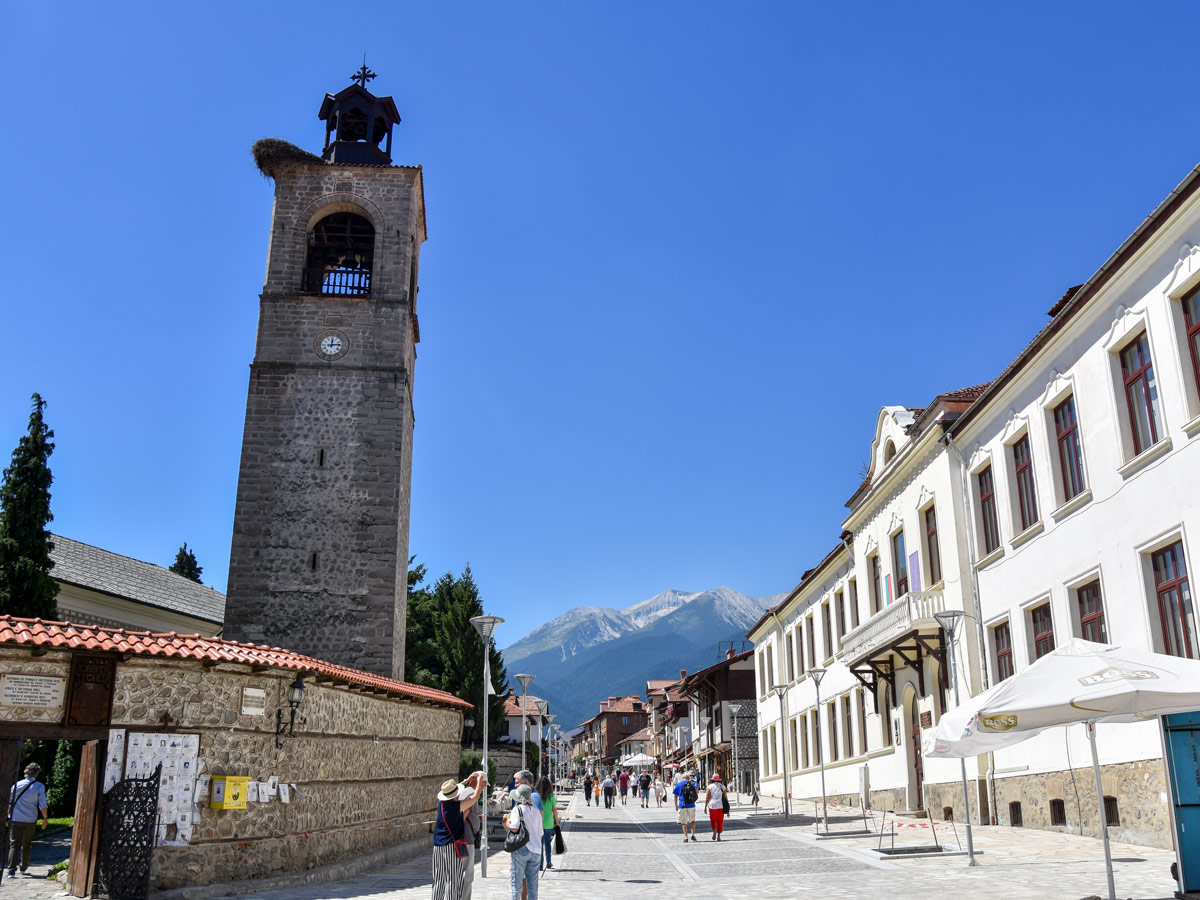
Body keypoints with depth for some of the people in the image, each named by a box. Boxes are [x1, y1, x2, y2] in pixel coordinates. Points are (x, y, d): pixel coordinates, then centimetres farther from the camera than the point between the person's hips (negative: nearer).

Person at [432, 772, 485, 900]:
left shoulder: (441, 803, 4)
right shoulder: (457, 806, -15)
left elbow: (451, 790, 24)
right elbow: (475, 796, -6)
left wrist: (468, 780, 25)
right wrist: (479, 782, 10)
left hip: (438, 846, 7)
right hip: (452, 846, -7)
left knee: (439, 880, 13)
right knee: (453, 880, -3)